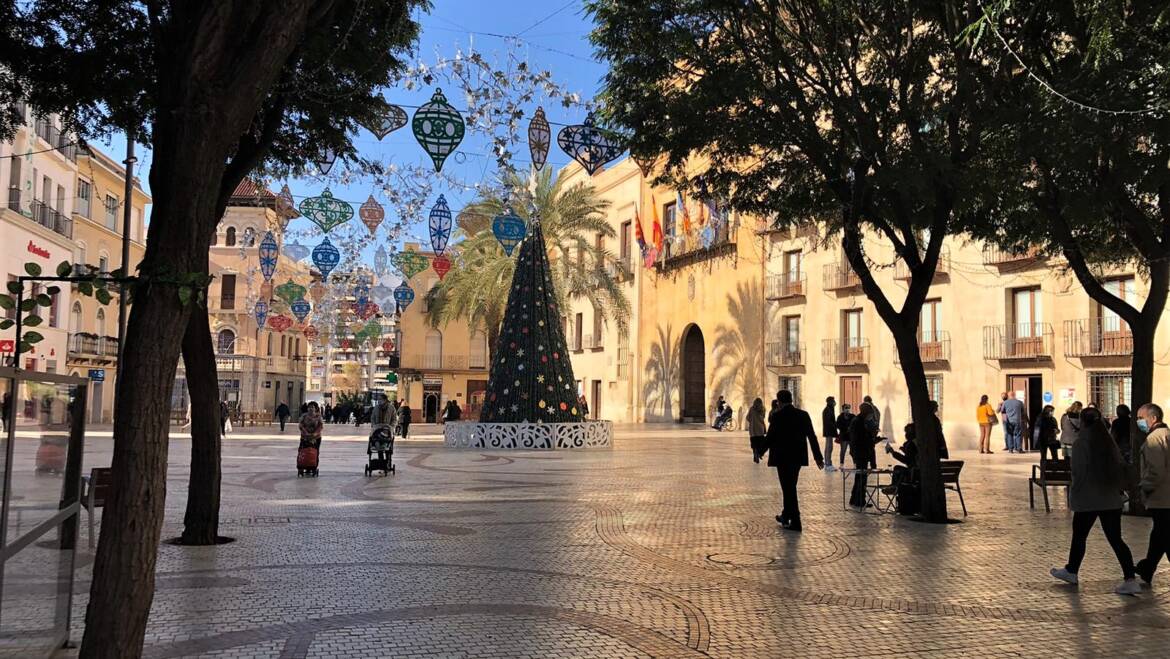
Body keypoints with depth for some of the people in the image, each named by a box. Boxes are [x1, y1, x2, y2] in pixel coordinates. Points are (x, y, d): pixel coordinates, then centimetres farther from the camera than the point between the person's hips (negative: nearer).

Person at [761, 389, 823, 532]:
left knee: (788, 488, 0)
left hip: (782, 457, -5)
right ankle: (786, 516, 31)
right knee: (790, 487, 19)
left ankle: (795, 522, -1)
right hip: (798, 457, 5)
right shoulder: (803, 414, 2)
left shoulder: (776, 416, -11)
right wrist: (818, 457, 9)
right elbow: (812, 437, 3)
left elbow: (769, 437, -9)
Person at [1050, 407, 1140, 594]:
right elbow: (1121, 467, 10)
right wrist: (1116, 487, 17)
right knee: (1115, 538, 5)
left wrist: (1074, 492, -4)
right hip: (1111, 499, 6)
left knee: (1079, 536, 11)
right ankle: (1131, 579, -2)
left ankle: (1071, 571, 26)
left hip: (1088, 499, -5)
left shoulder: (1083, 441, -12)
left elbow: (1079, 471, -15)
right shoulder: (1108, 440, 6)